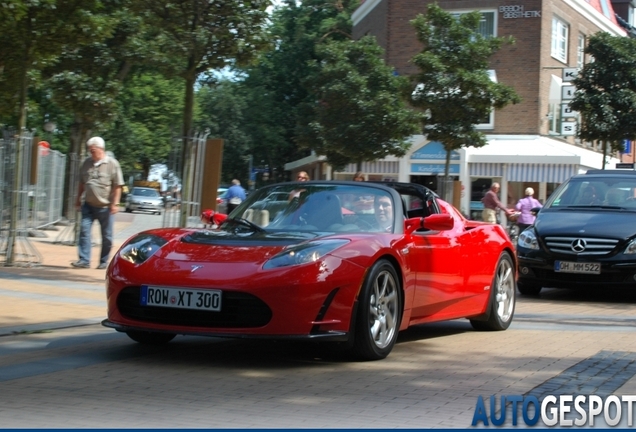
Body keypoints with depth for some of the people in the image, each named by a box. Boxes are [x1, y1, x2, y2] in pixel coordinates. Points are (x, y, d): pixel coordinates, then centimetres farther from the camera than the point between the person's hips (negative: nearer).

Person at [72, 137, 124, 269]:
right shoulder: (87, 163, 7)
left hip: (105, 206, -4)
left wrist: (115, 203, -13)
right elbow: (82, 183, 16)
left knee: (106, 236, 5)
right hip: (88, 205, 4)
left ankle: (104, 261, 17)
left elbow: (117, 186, -8)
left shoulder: (112, 164, -8)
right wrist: (78, 199, 13)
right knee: (84, 230, -6)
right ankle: (84, 260, -5)